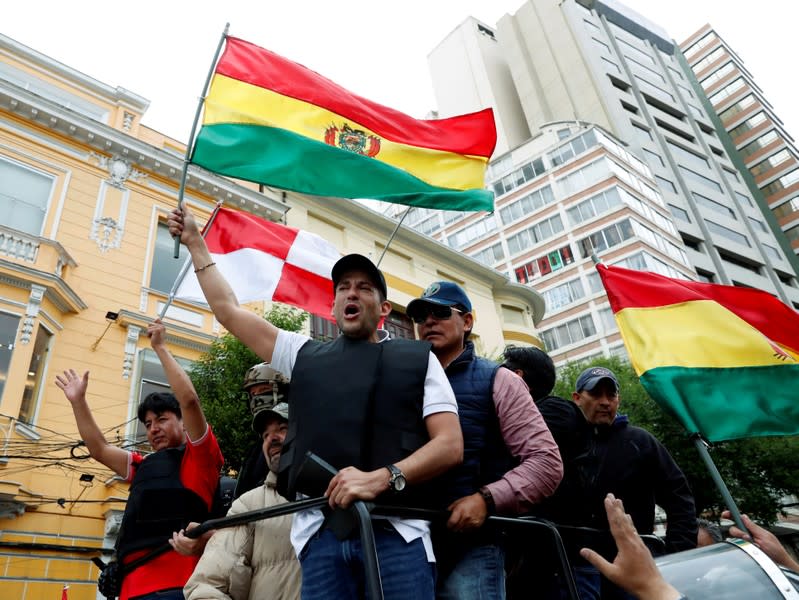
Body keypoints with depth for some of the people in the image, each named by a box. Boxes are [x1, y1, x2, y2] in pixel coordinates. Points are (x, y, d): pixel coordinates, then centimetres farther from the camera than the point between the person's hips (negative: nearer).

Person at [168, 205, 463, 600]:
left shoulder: (417, 358, 12)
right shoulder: (305, 354, 20)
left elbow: (450, 445, 2)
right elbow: (228, 310, 24)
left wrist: (381, 478, -13)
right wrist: (195, 242, 28)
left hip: (396, 530, -2)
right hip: (322, 531, 2)